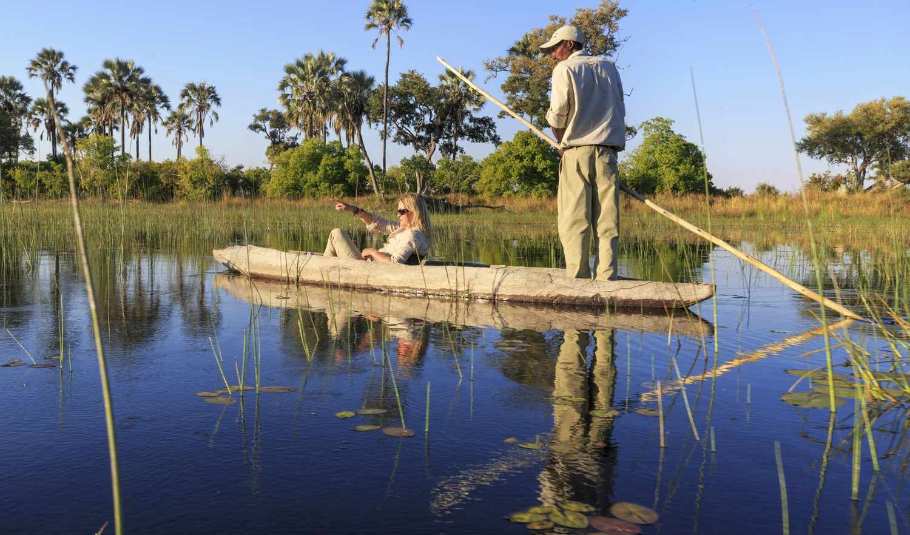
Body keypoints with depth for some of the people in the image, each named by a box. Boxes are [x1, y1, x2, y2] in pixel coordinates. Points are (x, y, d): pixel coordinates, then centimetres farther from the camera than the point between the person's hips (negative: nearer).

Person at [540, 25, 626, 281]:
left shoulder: (565, 69, 2)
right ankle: (607, 279, -5)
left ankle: (578, 278, -10)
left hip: (576, 152, -4)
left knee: (574, 221, -4)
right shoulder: (608, 67, 18)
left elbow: (557, 115, -4)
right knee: (607, 221, 0)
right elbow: (620, 110, 16)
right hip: (608, 150, 4)